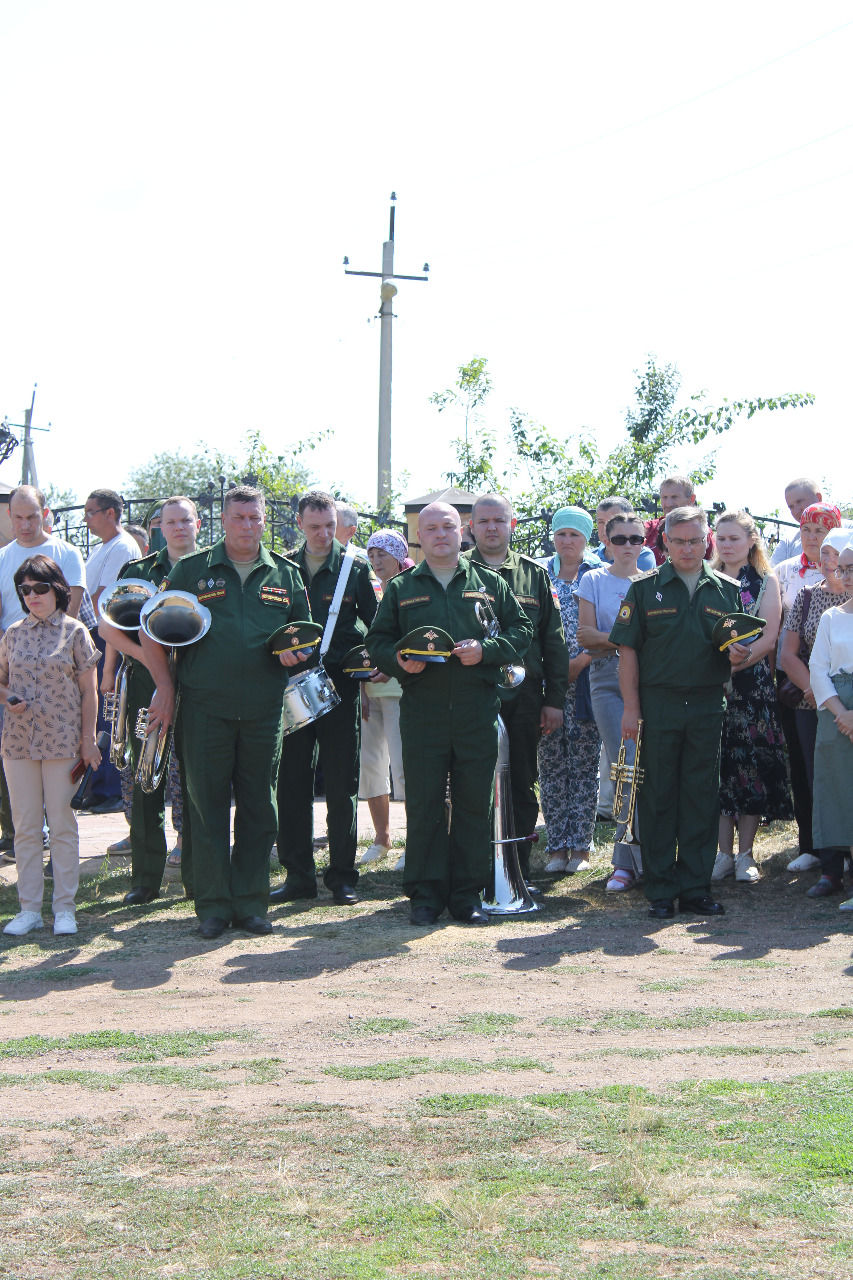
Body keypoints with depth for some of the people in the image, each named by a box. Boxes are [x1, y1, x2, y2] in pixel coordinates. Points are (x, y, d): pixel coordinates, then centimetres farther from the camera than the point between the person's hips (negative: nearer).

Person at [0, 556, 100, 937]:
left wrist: (88, 739, -4)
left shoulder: (74, 632, -1)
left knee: (62, 826, 1)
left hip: (62, 741, -3)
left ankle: (64, 908, 8)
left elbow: (88, 690, 0)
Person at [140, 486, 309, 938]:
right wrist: (164, 687, -1)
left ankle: (250, 903, 14)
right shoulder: (191, 570, 5)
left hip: (263, 710, 2)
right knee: (207, 807, 1)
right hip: (205, 709, -2)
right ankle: (213, 905, 7)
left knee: (258, 809, 5)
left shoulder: (285, 574, 11)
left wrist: (296, 650, -4)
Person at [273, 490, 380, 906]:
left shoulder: (356, 570, 3)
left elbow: (376, 627, 7)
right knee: (292, 783, 4)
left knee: (341, 786, 1)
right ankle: (298, 875, 12)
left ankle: (342, 876, 9)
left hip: (339, 686, -2)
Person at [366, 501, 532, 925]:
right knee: (423, 805, -1)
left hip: (478, 712, 0)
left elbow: (521, 631, 9)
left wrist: (486, 649, -8)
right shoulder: (401, 588, 13)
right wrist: (399, 661, -9)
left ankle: (468, 894, 11)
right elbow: (377, 641, 12)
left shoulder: (490, 583, 12)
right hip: (421, 711, 0)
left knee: (474, 804, 2)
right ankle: (426, 894, 8)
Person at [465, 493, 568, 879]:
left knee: (521, 789, 6)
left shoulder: (534, 575, 11)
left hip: (522, 698, 2)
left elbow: (553, 642, 11)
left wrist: (554, 699, 5)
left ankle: (519, 874, 14)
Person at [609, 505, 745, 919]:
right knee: (657, 797, 2)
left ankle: (696, 888, 13)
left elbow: (739, 648, 16)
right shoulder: (645, 589, 3)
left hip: (707, 705, 2)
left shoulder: (727, 590, 10)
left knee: (701, 799, 5)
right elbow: (628, 650, 0)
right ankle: (660, 892, 8)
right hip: (657, 703, -2)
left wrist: (738, 656, -9)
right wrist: (631, 708, -7)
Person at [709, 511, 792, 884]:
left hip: (752, 684, -2)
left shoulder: (765, 582, 5)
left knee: (751, 765, -3)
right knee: (719, 765, 0)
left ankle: (745, 854, 4)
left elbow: (769, 637, -5)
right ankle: (725, 853, 7)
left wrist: (734, 664, -14)